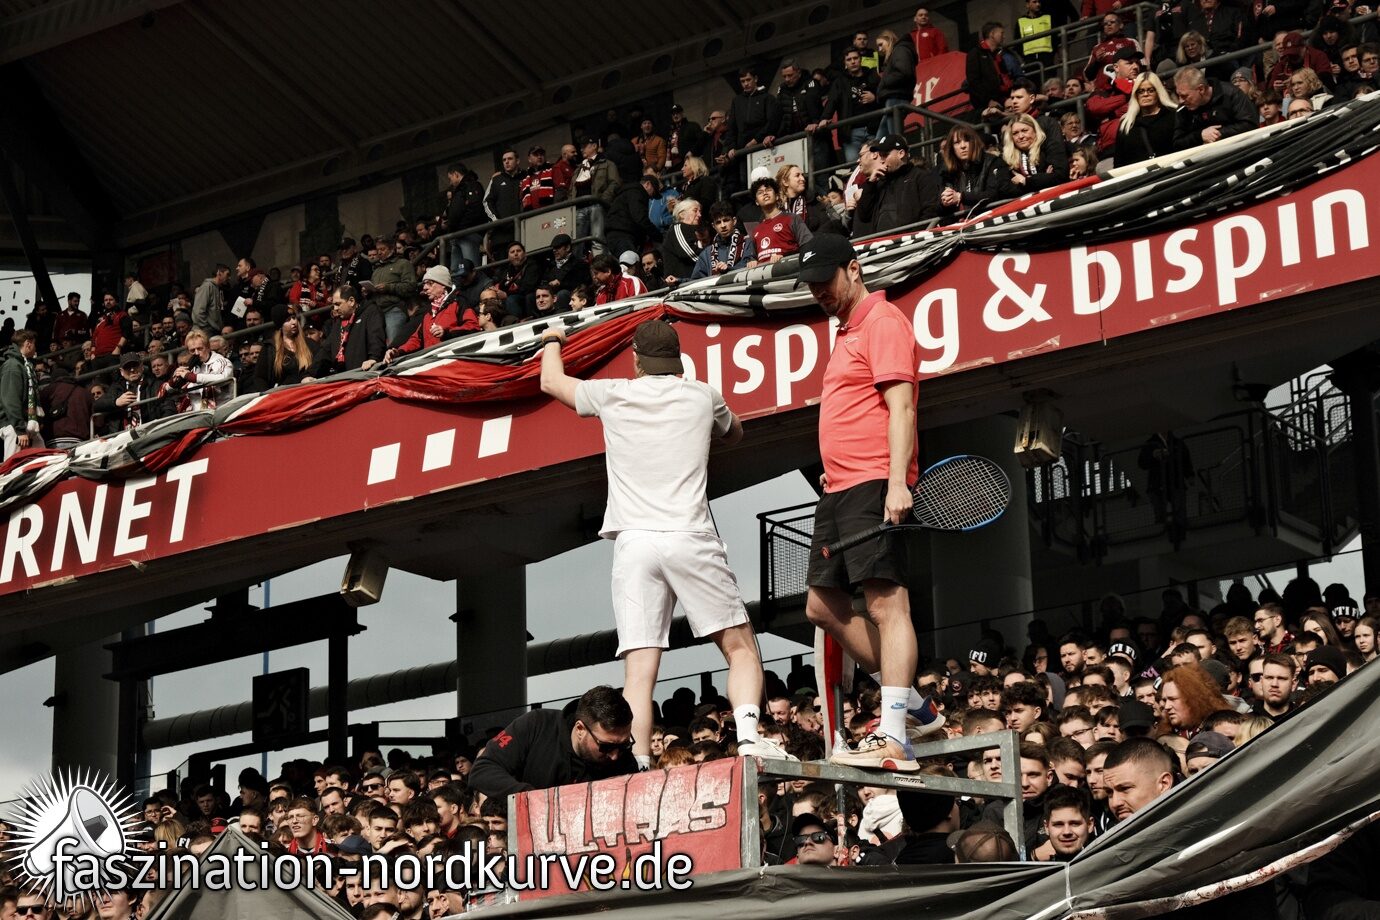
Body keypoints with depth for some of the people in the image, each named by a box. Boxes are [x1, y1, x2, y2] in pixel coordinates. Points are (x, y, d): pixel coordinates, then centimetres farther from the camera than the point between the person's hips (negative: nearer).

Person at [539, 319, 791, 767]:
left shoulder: (613, 395, 10)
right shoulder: (701, 396, 12)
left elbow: (552, 382, 30)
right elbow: (734, 434, 35)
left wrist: (553, 342, 51)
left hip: (633, 542, 1)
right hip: (690, 538, 0)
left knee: (639, 669, -5)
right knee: (740, 647, 4)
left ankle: (638, 764, -19)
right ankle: (749, 734, -19)